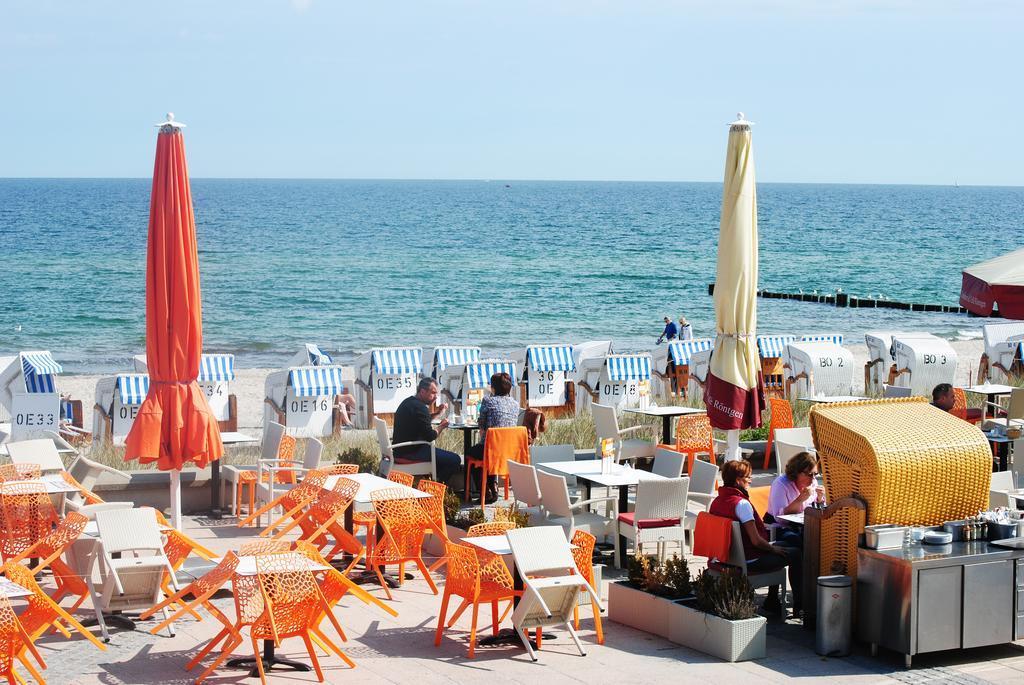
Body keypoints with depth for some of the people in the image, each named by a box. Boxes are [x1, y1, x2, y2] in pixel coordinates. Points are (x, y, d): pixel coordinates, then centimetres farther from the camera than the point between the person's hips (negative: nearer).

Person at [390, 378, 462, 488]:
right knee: (455, 460, -13)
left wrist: (438, 413, 13)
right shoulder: (419, 407, -19)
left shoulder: (408, 402, 13)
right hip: (411, 452, -11)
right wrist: (441, 426, -1)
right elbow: (430, 436, -20)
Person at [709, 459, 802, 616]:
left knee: (781, 545, 29)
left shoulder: (717, 501, 3)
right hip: (749, 561, -9)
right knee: (795, 553, 5)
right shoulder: (742, 503, -24)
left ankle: (772, 601, 31)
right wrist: (773, 548, -4)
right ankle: (798, 605, 15)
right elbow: (756, 540, -24)